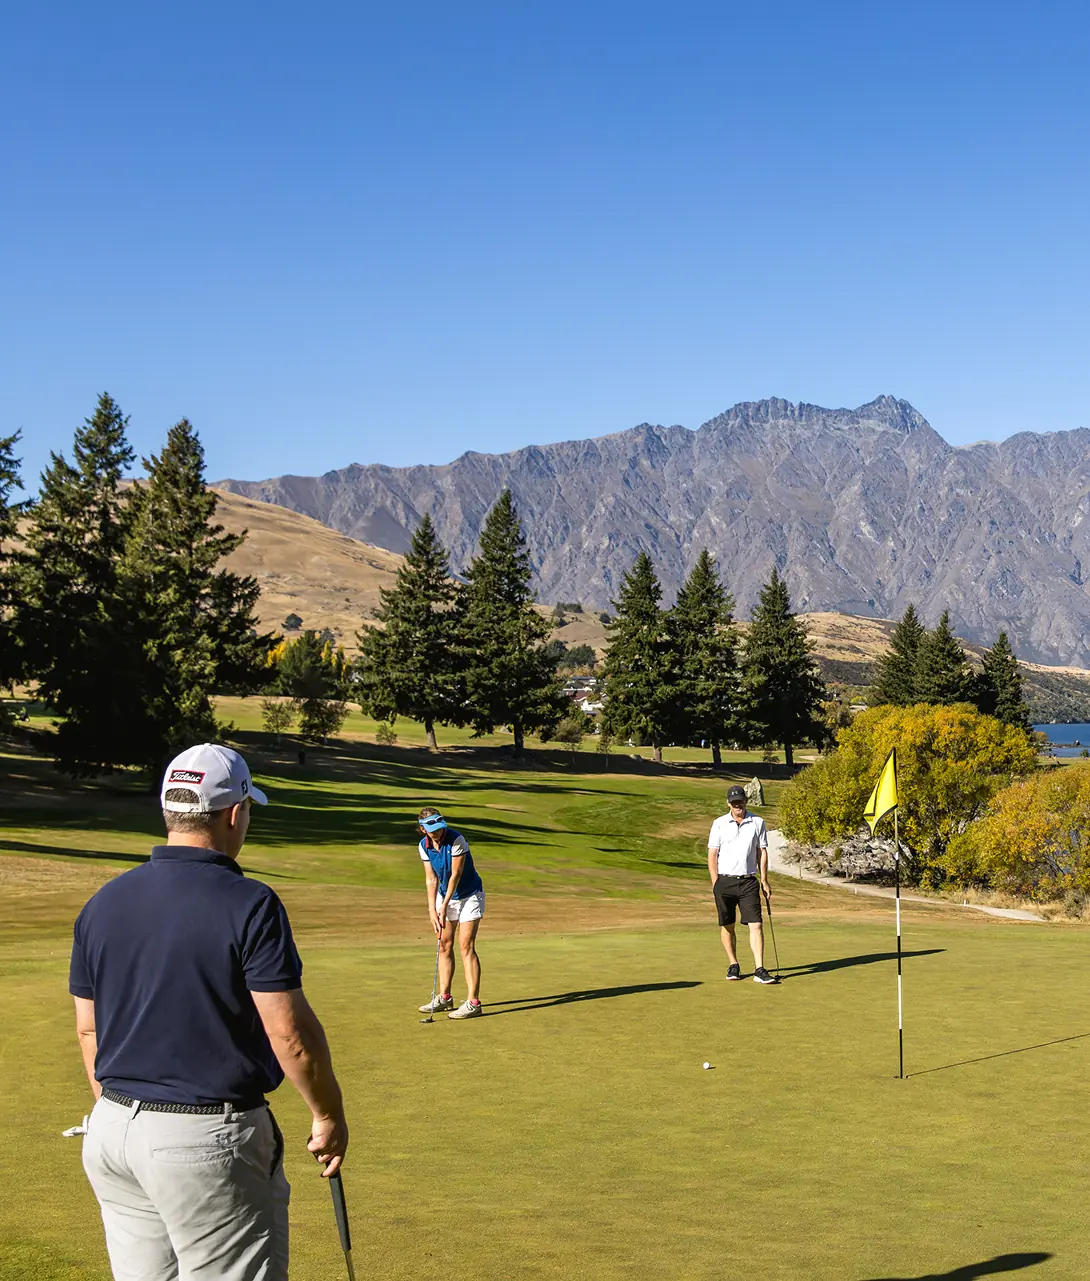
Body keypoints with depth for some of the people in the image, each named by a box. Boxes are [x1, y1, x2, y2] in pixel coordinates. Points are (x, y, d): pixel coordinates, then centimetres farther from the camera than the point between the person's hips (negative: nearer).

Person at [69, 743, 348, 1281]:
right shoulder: (248, 905, -15)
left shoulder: (103, 904, 5)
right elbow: (290, 1031, -15)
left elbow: (88, 1029, 11)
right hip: (210, 1139, -6)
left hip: (112, 1131, 6)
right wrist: (328, 1115, -1)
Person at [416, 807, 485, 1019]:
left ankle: (473, 1002, -13)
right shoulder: (424, 846, -7)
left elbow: (456, 875, -21)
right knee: (444, 945, 8)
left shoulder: (457, 840, -25)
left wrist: (445, 906, -16)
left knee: (466, 946, -12)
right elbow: (431, 879, -3)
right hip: (445, 895, 6)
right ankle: (444, 997, 19)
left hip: (469, 895, -6)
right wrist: (432, 910, -11)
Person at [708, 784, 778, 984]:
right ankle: (733, 965, 24)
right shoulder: (719, 824, 2)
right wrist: (715, 883, -5)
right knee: (727, 926, 8)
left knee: (756, 924, -10)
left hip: (748, 881, 0)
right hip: (724, 881, 0)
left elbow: (762, 852, 9)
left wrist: (764, 881, 3)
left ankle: (759, 970, -12)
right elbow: (712, 854, 2)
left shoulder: (757, 823, 5)